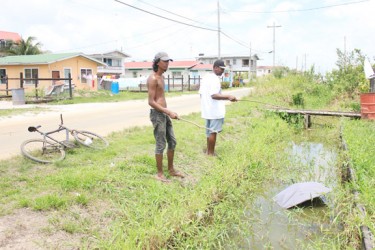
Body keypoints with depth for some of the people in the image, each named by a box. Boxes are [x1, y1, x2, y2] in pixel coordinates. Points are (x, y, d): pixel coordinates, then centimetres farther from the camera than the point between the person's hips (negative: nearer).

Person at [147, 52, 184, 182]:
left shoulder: (161, 77, 14)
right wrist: (169, 112, -21)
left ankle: (171, 169, 27)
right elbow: (151, 102, -19)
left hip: (164, 114, 9)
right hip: (157, 114, -9)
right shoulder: (153, 79, -15)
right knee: (161, 145, -2)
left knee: (172, 142, 14)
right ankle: (159, 173, 11)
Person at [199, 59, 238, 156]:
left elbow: (201, 92, 16)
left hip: (207, 109, 10)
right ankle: (211, 152, 7)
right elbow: (214, 95, -30)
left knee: (209, 130, 20)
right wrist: (228, 97, -38)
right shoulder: (214, 79, -19)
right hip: (215, 110, -10)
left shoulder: (205, 77, 11)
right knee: (213, 132, 0)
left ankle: (208, 150, 30)